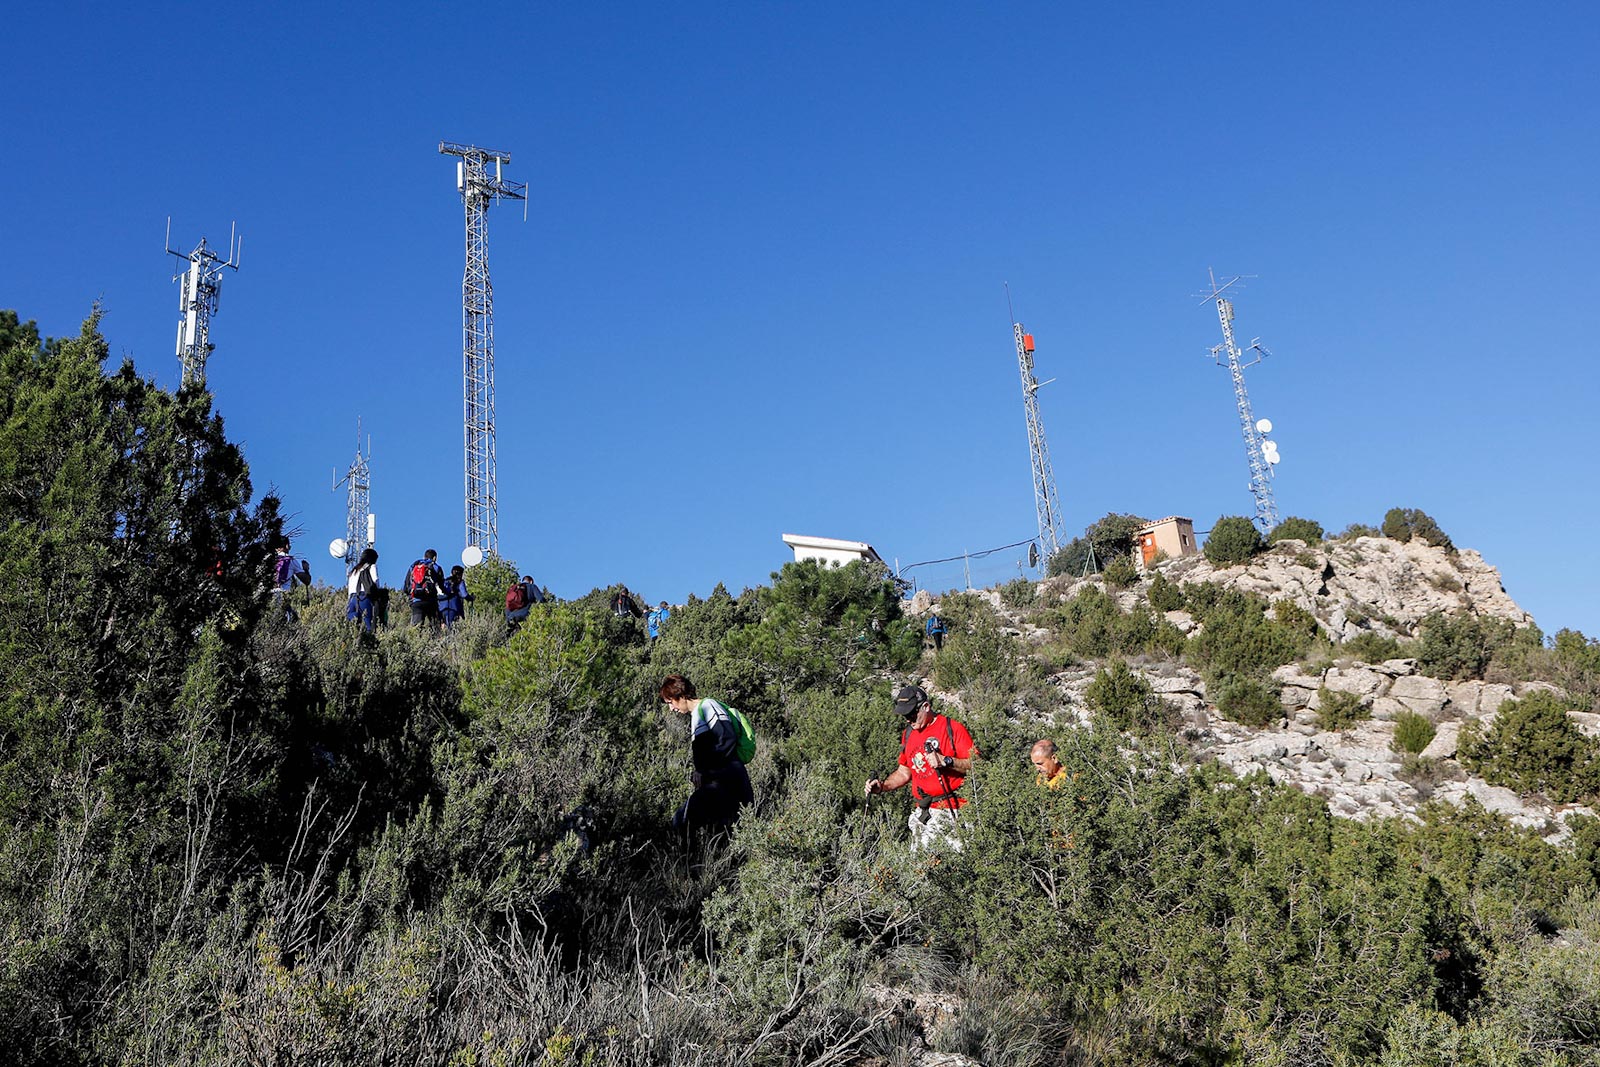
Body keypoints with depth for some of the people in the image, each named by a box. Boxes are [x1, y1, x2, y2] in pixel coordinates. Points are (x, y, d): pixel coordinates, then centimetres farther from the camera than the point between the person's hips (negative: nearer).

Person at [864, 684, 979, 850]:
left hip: (952, 812, -6)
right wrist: (882, 786, 8)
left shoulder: (953, 728, -6)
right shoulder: (908, 734, 15)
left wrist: (946, 761, -22)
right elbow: (904, 772, 24)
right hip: (923, 812, 6)